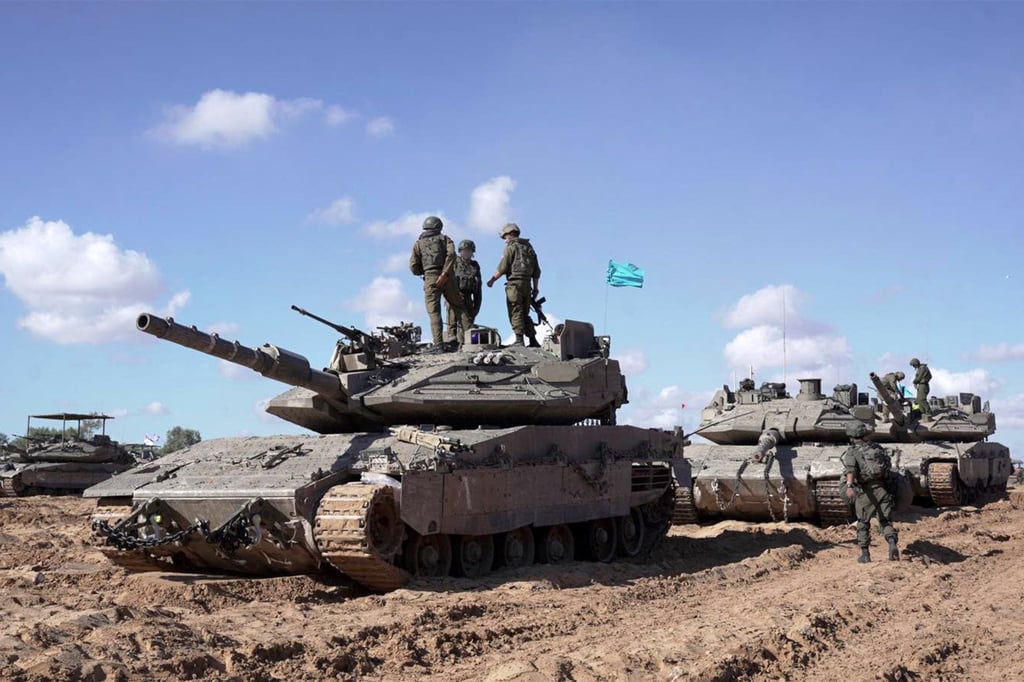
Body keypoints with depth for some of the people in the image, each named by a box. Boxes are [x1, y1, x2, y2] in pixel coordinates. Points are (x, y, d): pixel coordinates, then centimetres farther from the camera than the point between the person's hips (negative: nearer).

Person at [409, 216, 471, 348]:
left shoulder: (419, 243, 16)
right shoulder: (445, 239, 15)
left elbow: (413, 267, 5)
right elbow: (451, 254, -7)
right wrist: (444, 274, -13)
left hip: (430, 279, 0)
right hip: (447, 279, 0)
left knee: (434, 312, -3)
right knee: (459, 308, 9)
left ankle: (438, 344, -15)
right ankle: (468, 337, -2)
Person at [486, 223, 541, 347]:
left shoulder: (511, 247, -3)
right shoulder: (529, 248, 18)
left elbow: (502, 268, -9)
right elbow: (537, 271, 17)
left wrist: (492, 280, 2)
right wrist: (536, 287, 19)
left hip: (514, 283, -7)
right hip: (527, 284, 7)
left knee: (516, 313, -6)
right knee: (525, 314, 12)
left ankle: (519, 340, -14)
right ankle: (533, 341, 7)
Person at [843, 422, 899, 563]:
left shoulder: (851, 452, 1)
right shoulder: (877, 447, 14)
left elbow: (851, 469, -18)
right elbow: (889, 465, 13)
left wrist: (849, 486, -33)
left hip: (865, 492, -2)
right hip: (882, 489, 2)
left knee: (863, 523, 15)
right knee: (886, 521, 7)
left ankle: (864, 554, 16)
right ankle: (892, 544, -20)